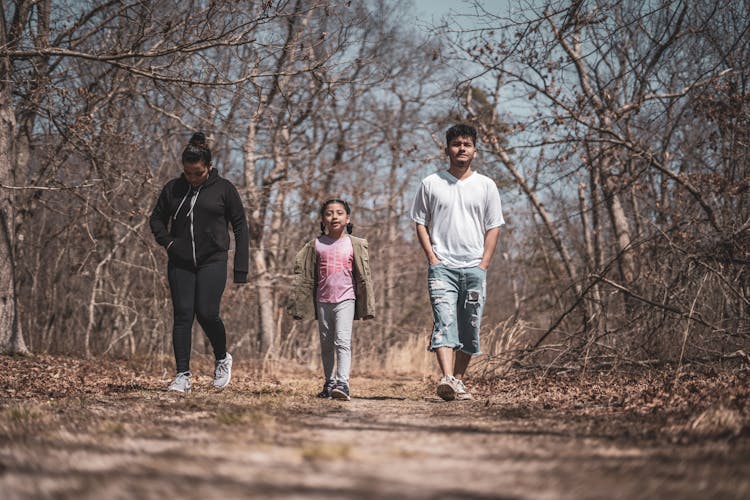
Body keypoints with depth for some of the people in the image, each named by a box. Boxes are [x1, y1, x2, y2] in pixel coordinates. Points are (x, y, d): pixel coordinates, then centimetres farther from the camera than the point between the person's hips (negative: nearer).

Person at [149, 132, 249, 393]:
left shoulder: (224, 189, 0)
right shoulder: (173, 189, 7)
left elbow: (240, 226, 2)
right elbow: (156, 218, 20)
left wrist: (241, 267, -3)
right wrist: (166, 242, 0)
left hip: (212, 262, -3)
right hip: (180, 264, 3)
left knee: (206, 313, -13)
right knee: (182, 315, -2)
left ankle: (222, 359, 14)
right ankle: (183, 376, 0)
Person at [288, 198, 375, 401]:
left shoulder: (355, 245, 1)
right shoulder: (316, 245, 4)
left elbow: (364, 276, 4)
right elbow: (304, 276, 8)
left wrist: (366, 307, 2)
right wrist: (300, 306, 5)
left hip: (345, 299, -3)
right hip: (323, 301, 3)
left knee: (342, 341, -17)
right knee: (326, 345, 12)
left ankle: (343, 383, -25)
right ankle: (329, 383, 24)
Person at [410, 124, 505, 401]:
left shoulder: (486, 186, 9)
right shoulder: (431, 183, 7)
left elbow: (493, 227, 9)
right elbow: (420, 223, 9)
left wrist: (483, 264, -1)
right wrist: (432, 257, -2)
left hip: (474, 267, 2)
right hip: (442, 266, -2)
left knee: (469, 328, 4)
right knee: (444, 322, -17)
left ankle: (458, 380, 13)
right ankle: (447, 379, -30)